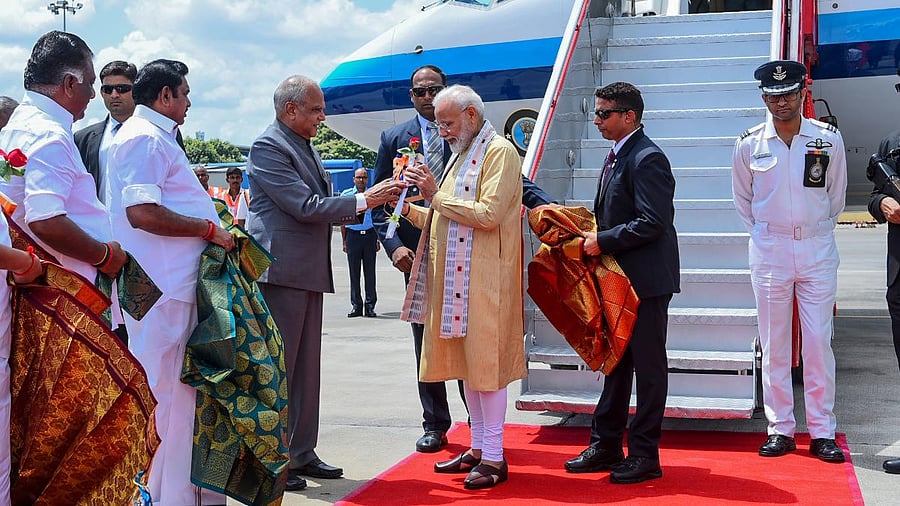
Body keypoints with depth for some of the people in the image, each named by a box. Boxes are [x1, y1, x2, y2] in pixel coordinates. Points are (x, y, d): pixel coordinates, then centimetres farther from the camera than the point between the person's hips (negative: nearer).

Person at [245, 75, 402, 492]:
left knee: (306, 367, 13)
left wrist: (365, 203, 7)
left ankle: (301, 453, 21)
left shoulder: (305, 147, 18)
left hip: (308, 272, 9)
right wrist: (363, 200, -13)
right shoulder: (267, 147, -12)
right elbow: (306, 206, -18)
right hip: (281, 271, -9)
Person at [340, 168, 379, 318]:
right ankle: (356, 306, 7)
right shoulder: (346, 195, 7)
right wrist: (344, 241, 5)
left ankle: (370, 305, 5)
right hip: (353, 235, 0)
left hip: (370, 234, 0)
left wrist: (378, 239, 7)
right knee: (354, 272, 1)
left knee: (370, 272, 1)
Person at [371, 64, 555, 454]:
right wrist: (394, 245, -7)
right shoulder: (394, 139, 9)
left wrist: (543, 202, -21)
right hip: (418, 255, 2)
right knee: (426, 343, 9)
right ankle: (435, 425, 22)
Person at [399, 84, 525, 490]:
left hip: (483, 278, -9)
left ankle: (494, 457, 2)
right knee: (464, 361, 12)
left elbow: (488, 214, -19)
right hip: (453, 277, 9)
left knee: (485, 361, -5)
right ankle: (478, 448, 21)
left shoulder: (500, 152, -7)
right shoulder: (461, 155, 21)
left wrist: (436, 195, -14)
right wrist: (410, 208, 8)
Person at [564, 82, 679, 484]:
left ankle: (645, 455, 10)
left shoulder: (647, 159, -17)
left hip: (646, 279, -10)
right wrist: (594, 235, 5)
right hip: (619, 277, 10)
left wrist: (602, 242, -18)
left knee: (648, 366, 1)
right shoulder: (617, 156, 13)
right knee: (616, 361, 16)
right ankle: (606, 446, 26)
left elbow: (652, 223, -24)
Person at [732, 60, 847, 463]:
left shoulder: (829, 139, -1)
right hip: (769, 252, 0)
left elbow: (836, 196, 11)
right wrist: (762, 235, 11)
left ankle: (822, 433, 7)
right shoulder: (749, 145, -1)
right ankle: (780, 430, 12)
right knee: (774, 345, 4)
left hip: (818, 249, 0)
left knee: (819, 343, 0)